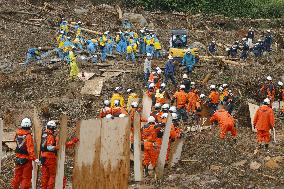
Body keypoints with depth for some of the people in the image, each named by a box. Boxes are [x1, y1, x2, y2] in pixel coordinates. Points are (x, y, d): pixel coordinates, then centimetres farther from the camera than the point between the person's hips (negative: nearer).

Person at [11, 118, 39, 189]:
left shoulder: (18, 133, -1)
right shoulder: (28, 136, -19)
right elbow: (30, 149, -28)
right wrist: (34, 158, -34)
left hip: (18, 158, 6)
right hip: (26, 159, -6)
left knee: (17, 175, 18)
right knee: (26, 177, 4)